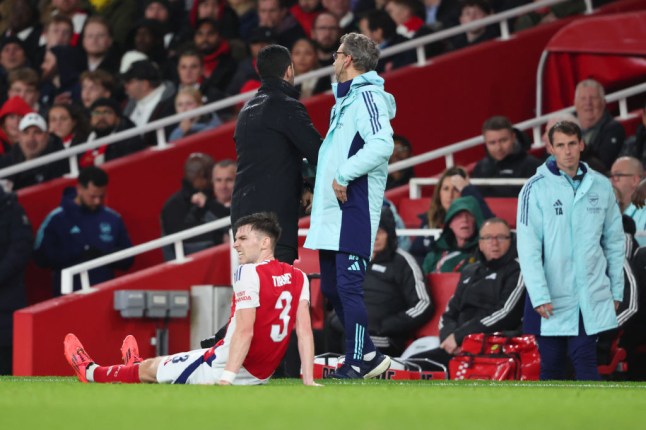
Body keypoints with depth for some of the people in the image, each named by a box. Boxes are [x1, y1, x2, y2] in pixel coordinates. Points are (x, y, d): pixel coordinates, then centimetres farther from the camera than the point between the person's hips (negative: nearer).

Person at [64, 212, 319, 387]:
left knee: (151, 367, 19)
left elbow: (245, 330, -27)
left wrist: (226, 379, -29)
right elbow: (305, 329, -3)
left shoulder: (249, 273, -19)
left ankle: (91, 372, 42)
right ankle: (137, 368, 64)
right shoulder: (298, 278, 2)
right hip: (260, 376, 7)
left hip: (222, 368, -7)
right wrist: (308, 379, -4)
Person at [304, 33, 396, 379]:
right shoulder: (344, 100, 21)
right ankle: (368, 355, 18)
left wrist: (344, 174, -21)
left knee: (348, 286, -11)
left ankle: (357, 362, -7)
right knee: (332, 288, 11)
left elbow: (382, 144, -24)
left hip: (354, 209, -10)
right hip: (332, 212, 10)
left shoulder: (367, 96, -9)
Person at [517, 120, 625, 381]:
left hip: (591, 295, 1)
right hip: (550, 297, -1)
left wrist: (616, 289, 8)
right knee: (551, 364, 7)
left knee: (585, 360, -6)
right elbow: (528, 247, -9)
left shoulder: (601, 186, 5)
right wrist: (539, 295, -15)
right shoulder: (536, 189, -5)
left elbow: (614, 242, 11)